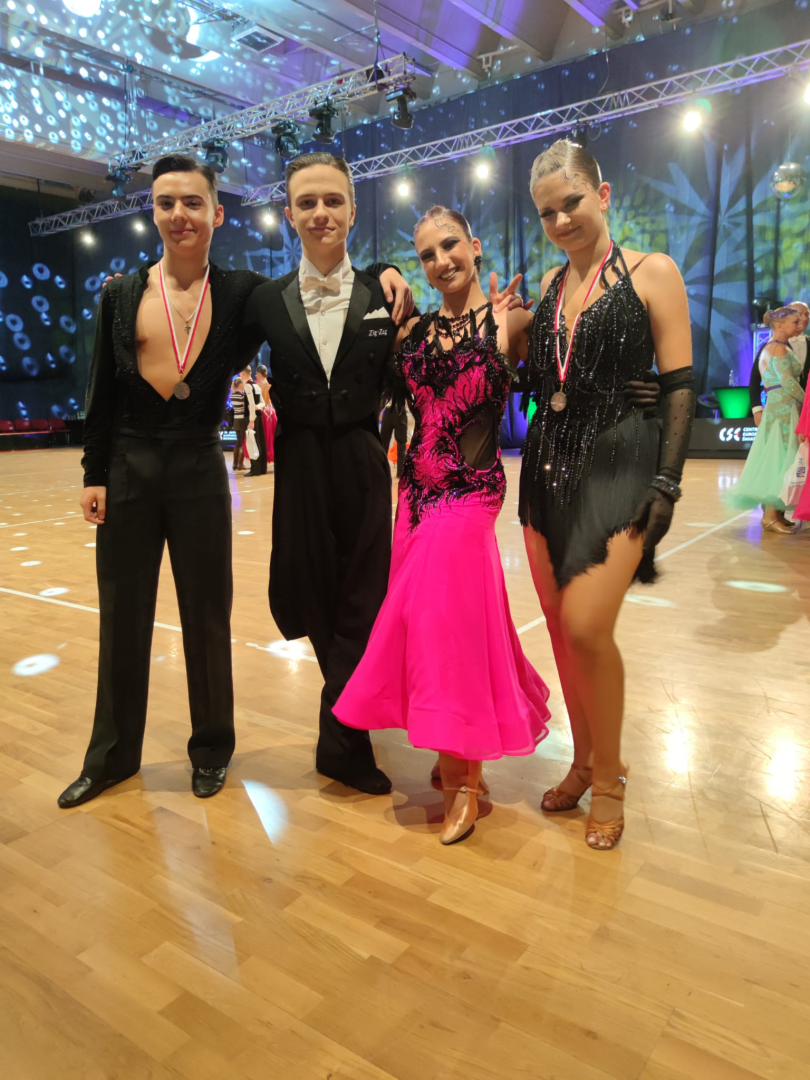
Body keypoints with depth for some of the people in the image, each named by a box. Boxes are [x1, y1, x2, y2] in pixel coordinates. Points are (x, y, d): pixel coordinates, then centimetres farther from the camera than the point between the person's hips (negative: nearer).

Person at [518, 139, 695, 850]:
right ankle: (583, 762, 26)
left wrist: (667, 483, -13)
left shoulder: (651, 273, 0)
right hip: (549, 466, 6)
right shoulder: (550, 286, 14)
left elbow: (679, 386, -6)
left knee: (586, 625, -14)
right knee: (561, 626, 7)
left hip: (618, 465, -5)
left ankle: (609, 776, 10)